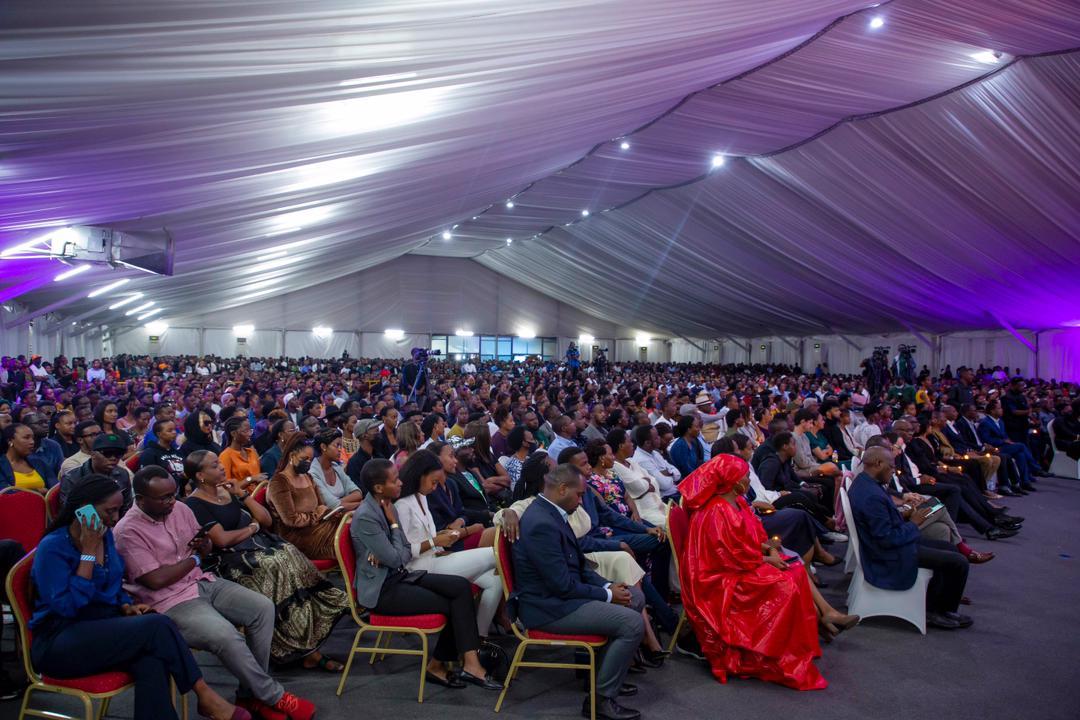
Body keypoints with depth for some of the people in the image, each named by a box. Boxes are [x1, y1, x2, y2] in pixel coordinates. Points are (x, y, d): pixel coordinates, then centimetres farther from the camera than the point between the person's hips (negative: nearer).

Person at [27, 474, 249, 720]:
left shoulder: (106, 535, 8)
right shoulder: (53, 547, -13)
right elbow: (67, 606, -22)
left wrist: (126, 607, 1)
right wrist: (89, 552, -19)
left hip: (103, 625, 6)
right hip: (60, 641, -6)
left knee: (151, 659, -30)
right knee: (158, 626, -27)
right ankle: (204, 695, -15)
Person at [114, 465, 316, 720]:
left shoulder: (180, 509, 5)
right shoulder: (129, 531, -16)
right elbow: (156, 580, -21)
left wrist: (205, 545, -8)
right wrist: (193, 558, -7)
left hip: (203, 582, 8)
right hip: (170, 601, -8)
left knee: (263, 608, -8)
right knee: (226, 636, -29)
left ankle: (251, 694, 1)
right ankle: (273, 696, -8)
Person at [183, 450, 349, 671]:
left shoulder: (229, 491, 18)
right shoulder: (194, 505, -4)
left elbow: (266, 521, 15)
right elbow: (222, 539, -16)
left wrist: (243, 494, 7)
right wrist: (252, 527, -1)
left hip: (258, 546, 7)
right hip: (229, 560, -6)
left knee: (289, 555, -21)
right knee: (276, 568, -29)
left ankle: (308, 647, -22)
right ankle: (308, 650, -21)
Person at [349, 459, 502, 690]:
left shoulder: (386, 507, 5)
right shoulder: (365, 517, -21)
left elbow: (406, 552, 8)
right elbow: (395, 559, -19)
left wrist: (387, 556, -13)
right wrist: (394, 524, -10)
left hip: (399, 576, 8)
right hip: (381, 590, -8)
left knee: (461, 586, -10)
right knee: (451, 605, -13)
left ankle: (469, 662, -9)